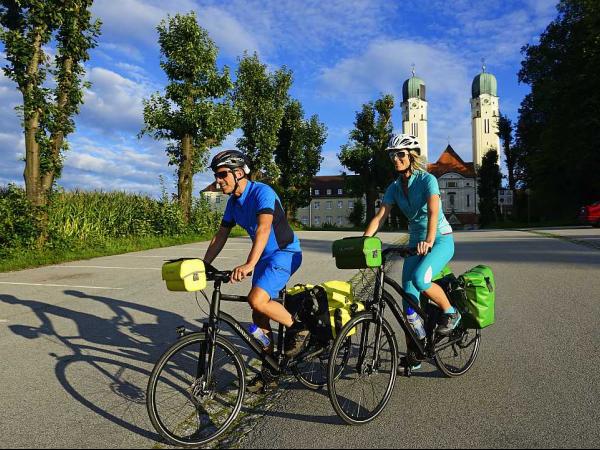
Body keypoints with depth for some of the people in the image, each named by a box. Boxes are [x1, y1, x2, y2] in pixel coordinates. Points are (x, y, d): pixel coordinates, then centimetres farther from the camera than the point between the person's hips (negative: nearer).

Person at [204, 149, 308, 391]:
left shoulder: (262, 192, -21)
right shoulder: (233, 201, 5)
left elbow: (263, 228, -36)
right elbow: (220, 236, 10)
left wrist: (249, 265, -48)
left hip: (285, 253, -8)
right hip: (264, 257, 8)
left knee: (257, 300, -27)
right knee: (260, 317, 6)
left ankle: (297, 328, -1)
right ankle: (268, 374, 18)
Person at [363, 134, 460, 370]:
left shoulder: (427, 179, -14)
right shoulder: (394, 187, 2)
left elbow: (433, 212, -29)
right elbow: (379, 217, -5)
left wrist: (429, 241, -44)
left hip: (441, 239, -5)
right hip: (415, 242, 6)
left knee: (419, 278, -31)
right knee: (409, 296, -2)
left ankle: (450, 312, -2)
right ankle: (413, 353, 9)